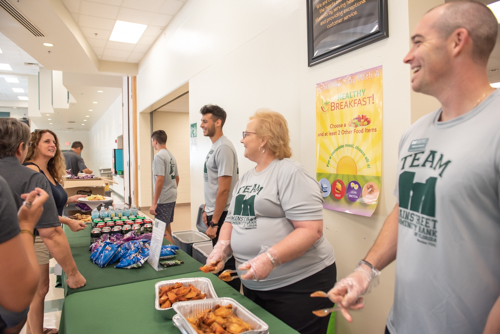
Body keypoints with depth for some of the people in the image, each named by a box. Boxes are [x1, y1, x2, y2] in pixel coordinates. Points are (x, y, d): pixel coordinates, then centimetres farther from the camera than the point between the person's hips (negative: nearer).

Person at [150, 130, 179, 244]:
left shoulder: (159, 156, -15)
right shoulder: (171, 156, 11)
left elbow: (160, 180, -21)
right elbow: (176, 178, 17)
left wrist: (154, 203, -19)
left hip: (163, 199, -9)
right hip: (172, 197, 9)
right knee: (167, 226, 21)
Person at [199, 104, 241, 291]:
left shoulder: (223, 148, -18)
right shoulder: (214, 147, 12)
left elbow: (223, 189, -22)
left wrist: (214, 223, -20)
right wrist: (206, 210, 19)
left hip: (221, 215, -10)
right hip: (214, 212, 10)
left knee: (226, 262, 2)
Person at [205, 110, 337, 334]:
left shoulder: (290, 173, -15)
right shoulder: (246, 178, 11)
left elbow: (311, 230, -22)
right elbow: (232, 220, 15)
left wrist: (270, 258, -30)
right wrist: (222, 248, -3)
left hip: (299, 283, -7)